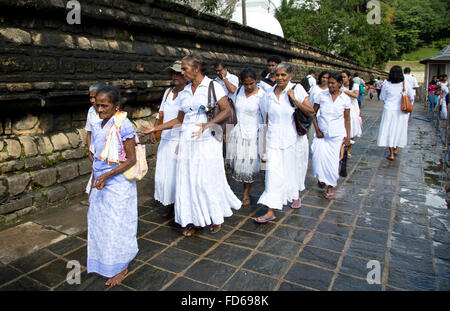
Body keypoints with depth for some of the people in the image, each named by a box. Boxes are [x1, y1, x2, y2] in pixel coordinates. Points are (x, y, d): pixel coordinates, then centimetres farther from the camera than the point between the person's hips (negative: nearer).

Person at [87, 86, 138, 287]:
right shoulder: (97, 127, 8)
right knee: (98, 222, 15)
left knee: (117, 224, 3)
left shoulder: (123, 126, -15)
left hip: (119, 184, -7)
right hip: (100, 184, 8)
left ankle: (121, 268, 23)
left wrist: (107, 175, -22)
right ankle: (104, 264, 36)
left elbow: (131, 159, -16)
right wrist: (94, 184, 16)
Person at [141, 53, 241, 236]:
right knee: (188, 179, 5)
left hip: (207, 141, -5)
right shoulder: (184, 92, 14)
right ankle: (196, 220, 19)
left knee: (209, 179, 0)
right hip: (187, 140, 6)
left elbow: (226, 110, -11)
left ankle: (217, 217, 23)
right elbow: (179, 119, 18)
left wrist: (207, 124, -24)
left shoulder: (212, 86, -2)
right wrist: (155, 129, 14)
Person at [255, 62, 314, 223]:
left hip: (293, 139, -2)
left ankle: (296, 196, 44)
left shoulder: (297, 89, -6)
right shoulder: (269, 94, 4)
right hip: (274, 139, 2)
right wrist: (271, 131, 12)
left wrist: (294, 99, -20)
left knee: (293, 169, 14)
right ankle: (271, 211, -2)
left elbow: (311, 112, -12)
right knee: (273, 171, -6)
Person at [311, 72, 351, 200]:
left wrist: (348, 137, 1)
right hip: (321, 133, 1)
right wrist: (317, 130, -4)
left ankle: (330, 188, 17)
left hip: (337, 134, 0)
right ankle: (321, 178, 20)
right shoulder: (322, 95, -2)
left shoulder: (345, 98, -2)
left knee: (333, 160, 1)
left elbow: (347, 119, 4)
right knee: (318, 157, -12)